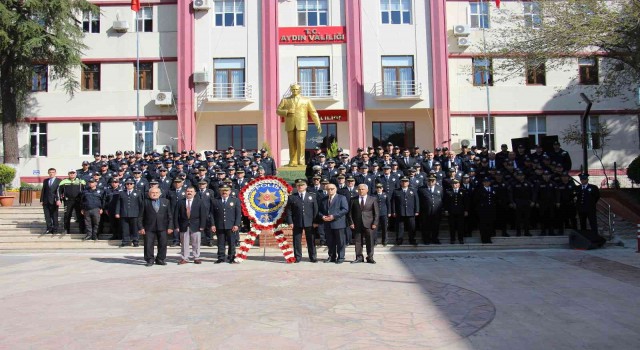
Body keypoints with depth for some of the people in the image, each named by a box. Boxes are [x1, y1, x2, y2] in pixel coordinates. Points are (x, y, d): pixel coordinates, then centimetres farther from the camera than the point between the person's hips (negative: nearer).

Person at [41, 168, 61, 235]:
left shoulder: (58, 181, 0)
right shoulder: (45, 181, 15)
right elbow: (43, 191, 15)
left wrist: (58, 200, -19)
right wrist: (41, 200, 8)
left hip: (54, 201, -4)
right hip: (46, 201, 4)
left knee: (54, 216, 2)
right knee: (47, 216, 5)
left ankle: (54, 230, 9)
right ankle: (49, 229, 12)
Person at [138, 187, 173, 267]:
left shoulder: (166, 201, 8)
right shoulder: (145, 202, 2)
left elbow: (170, 215, 7)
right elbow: (141, 216, 2)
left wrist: (170, 227, 0)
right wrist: (141, 227, -5)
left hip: (162, 227, 2)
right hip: (149, 228, -1)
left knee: (163, 244, 4)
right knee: (148, 245, 0)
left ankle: (160, 259, 18)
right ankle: (150, 260, 14)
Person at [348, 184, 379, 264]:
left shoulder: (373, 200, 5)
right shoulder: (353, 200, 6)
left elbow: (376, 213, 4)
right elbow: (350, 212, 7)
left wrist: (375, 223, -5)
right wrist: (351, 223, -2)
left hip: (369, 224, -1)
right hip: (357, 224, 1)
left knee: (370, 242, 2)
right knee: (358, 241, 3)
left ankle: (370, 258, 12)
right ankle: (359, 257, 12)